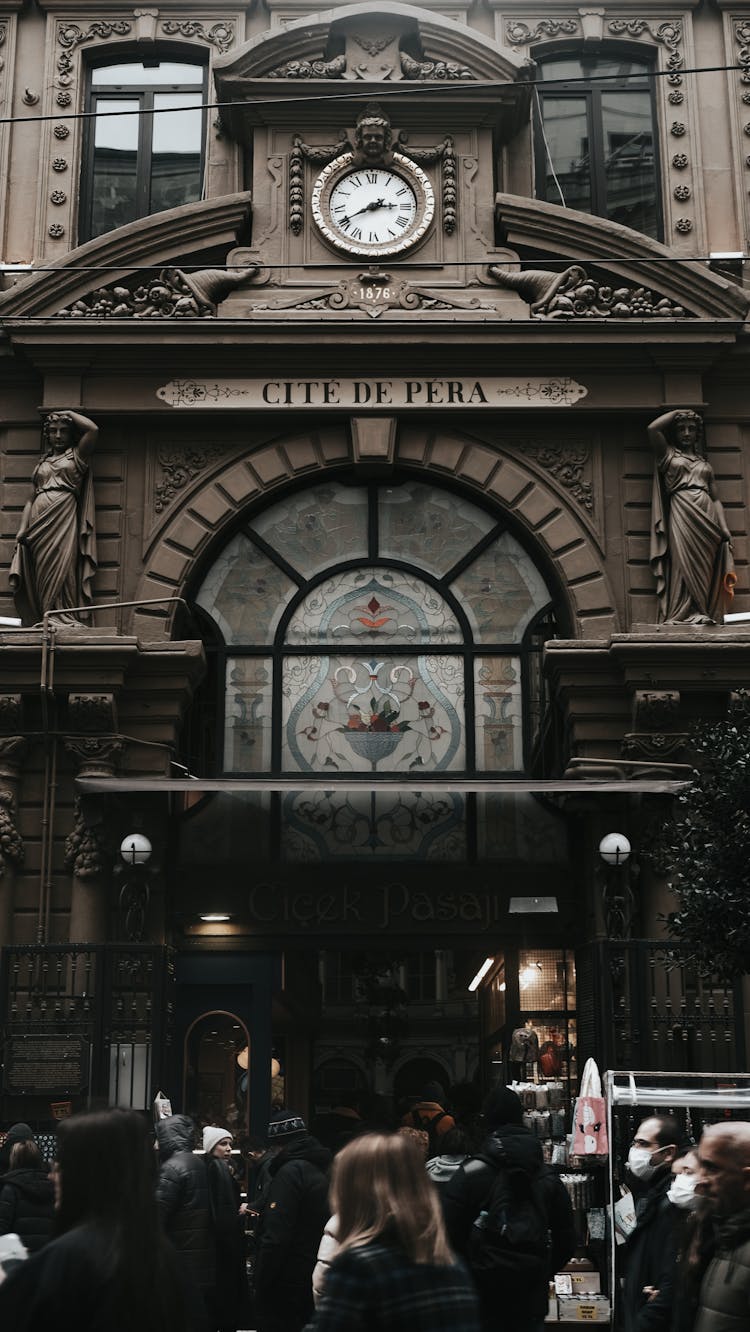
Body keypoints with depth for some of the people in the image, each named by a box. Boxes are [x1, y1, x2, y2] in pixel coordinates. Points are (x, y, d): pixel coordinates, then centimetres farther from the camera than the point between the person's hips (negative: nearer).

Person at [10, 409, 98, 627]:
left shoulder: (76, 455, 12)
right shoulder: (43, 462, 23)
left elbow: (93, 429, -4)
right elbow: (32, 497, 19)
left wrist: (69, 413, 9)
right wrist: (23, 527, 7)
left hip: (63, 518, -4)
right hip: (39, 520, 4)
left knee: (61, 567, -13)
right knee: (42, 570, -3)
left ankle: (65, 619, -14)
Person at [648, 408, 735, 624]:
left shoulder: (705, 463, 24)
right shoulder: (668, 454, 16)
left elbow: (715, 498, 17)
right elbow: (652, 429, -2)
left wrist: (724, 527, 6)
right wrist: (676, 413, 12)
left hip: (706, 517, 3)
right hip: (682, 515, -3)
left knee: (705, 566, -5)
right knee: (685, 564, -15)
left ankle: (704, 615, -8)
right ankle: (685, 615, -20)